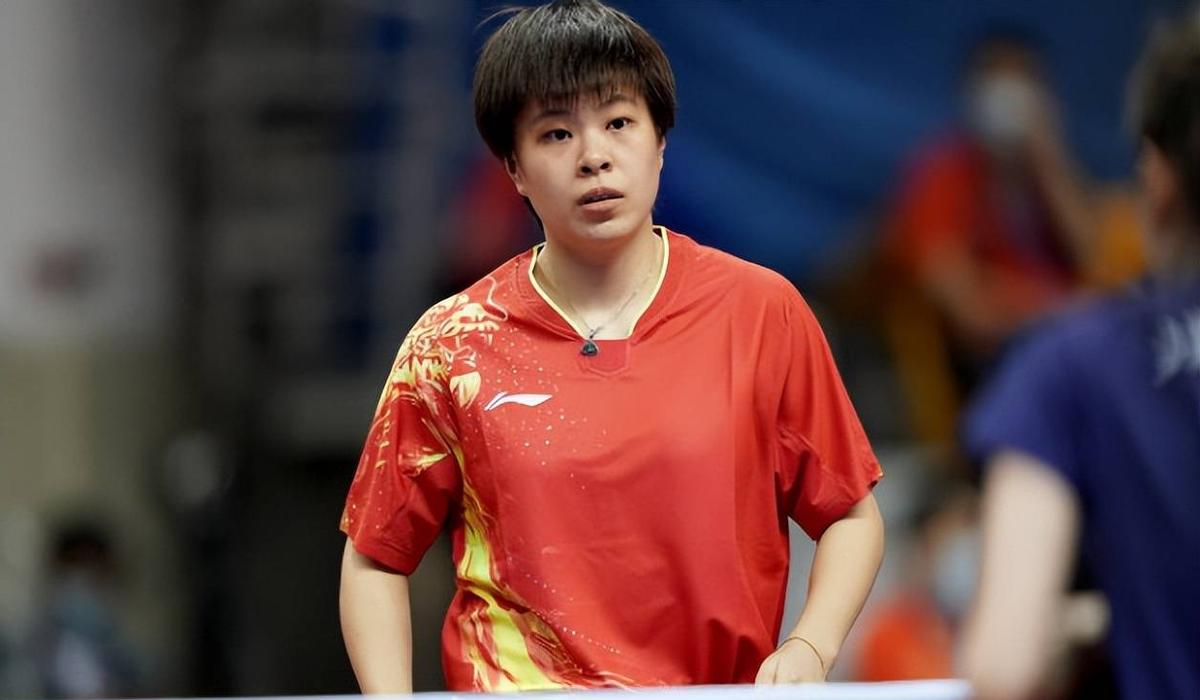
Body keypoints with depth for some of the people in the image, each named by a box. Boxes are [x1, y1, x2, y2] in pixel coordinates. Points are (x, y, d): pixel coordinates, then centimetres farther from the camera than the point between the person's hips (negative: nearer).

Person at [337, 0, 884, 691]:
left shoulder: (761, 312, 6)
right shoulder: (451, 346, 5)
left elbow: (851, 516, 13)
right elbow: (376, 561, 12)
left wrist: (808, 648, -4)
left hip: (725, 684, 2)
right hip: (517, 688, -2)